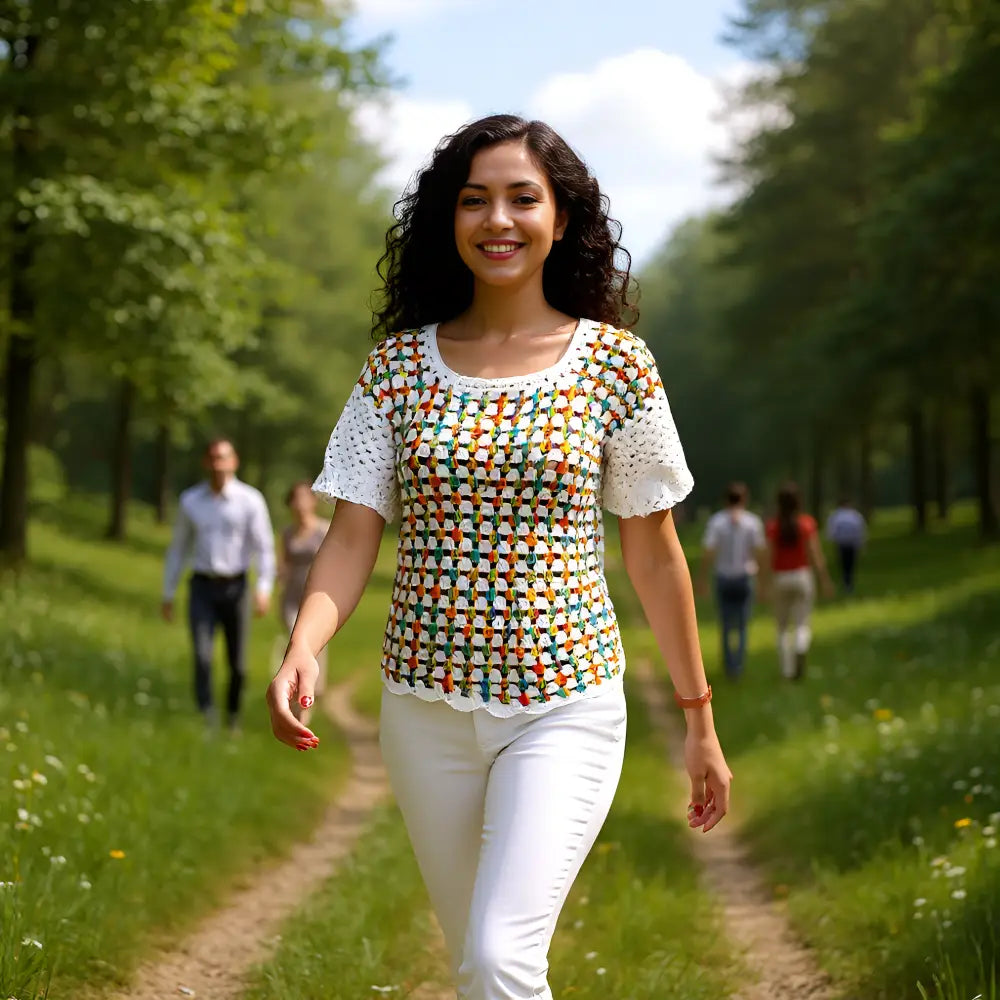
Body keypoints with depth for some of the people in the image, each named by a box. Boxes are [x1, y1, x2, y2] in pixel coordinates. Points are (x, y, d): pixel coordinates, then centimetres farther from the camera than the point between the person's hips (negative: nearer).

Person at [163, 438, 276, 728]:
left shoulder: (251, 501, -7)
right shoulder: (190, 501, 0)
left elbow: (264, 548, -10)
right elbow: (178, 550, 10)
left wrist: (264, 589, -25)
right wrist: (168, 595, 11)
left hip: (235, 588, -1)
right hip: (202, 588, 1)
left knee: (238, 663, 7)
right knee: (202, 655, -17)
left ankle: (233, 715, 34)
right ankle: (208, 723, -18)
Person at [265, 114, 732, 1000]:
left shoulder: (615, 366, -2)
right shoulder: (400, 364, 3)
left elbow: (654, 552, 4)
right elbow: (353, 536, 0)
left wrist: (699, 715, 8)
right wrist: (302, 649, -20)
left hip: (565, 703, -3)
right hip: (427, 707, 3)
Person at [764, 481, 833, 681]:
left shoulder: (772, 526, -4)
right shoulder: (807, 523, -5)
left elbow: (769, 556, -10)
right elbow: (816, 554, -9)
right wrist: (825, 580, -2)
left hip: (780, 578, 0)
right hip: (803, 576, 0)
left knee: (783, 628, 13)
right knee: (802, 625, 2)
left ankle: (787, 670, 11)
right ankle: (801, 649, -30)